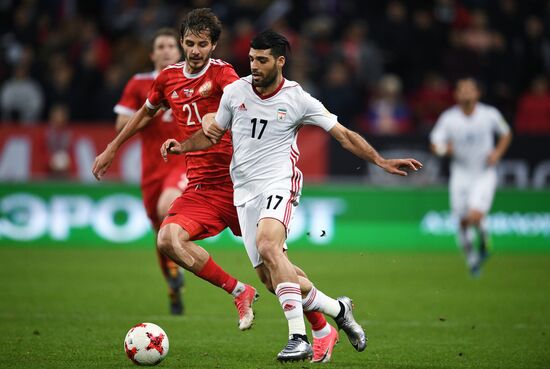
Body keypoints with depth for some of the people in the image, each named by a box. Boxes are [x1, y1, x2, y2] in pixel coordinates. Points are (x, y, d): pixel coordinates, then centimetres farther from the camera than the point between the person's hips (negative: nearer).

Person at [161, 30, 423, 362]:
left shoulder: (298, 99, -4)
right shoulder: (235, 91, 5)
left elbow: (343, 134, 1)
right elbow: (213, 134, 18)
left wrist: (381, 161, -7)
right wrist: (181, 146, 1)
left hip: (279, 184, -5)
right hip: (245, 191, 5)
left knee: (268, 245, -33)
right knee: (270, 276, 0)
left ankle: (299, 338, -35)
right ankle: (338, 310, 23)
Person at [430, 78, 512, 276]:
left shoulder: (490, 114, -6)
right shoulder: (448, 118, -6)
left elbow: (506, 133, 12)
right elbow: (435, 144, -3)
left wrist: (498, 152, -4)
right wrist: (445, 148, -26)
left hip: (485, 173, -2)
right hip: (461, 174, 2)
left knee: (475, 216, -21)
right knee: (464, 221, 3)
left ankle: (483, 244, 12)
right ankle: (471, 259, 27)